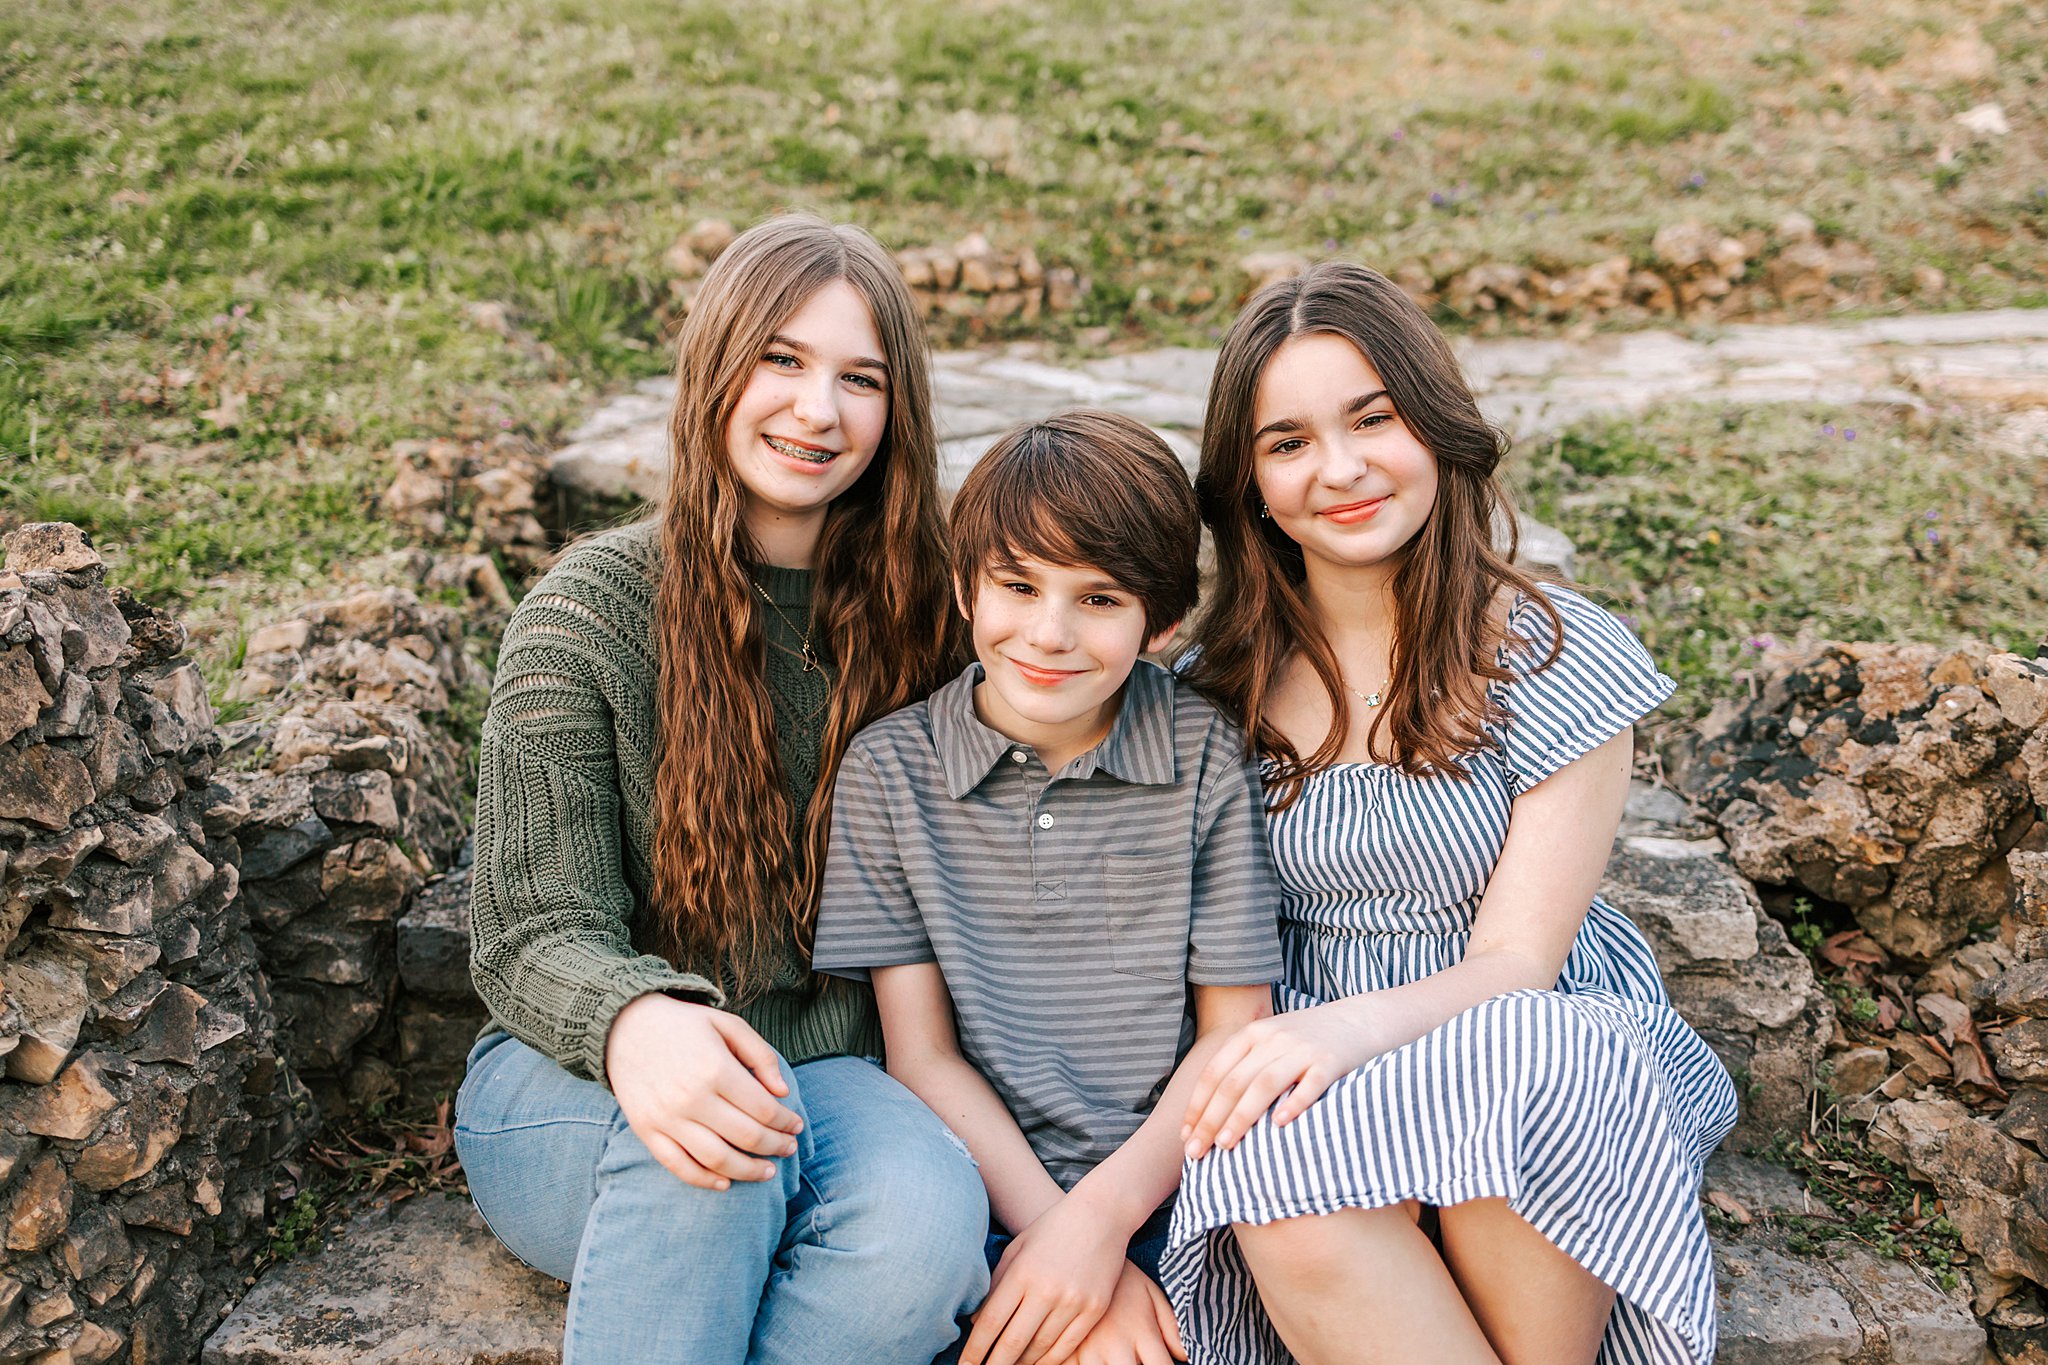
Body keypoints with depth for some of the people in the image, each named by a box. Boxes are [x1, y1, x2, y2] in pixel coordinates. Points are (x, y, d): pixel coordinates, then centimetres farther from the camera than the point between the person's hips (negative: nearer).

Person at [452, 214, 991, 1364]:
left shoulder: (920, 621, 2)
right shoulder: (593, 608, -5)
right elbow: (534, 935, -8)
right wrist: (635, 1021, -34)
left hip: (837, 1073, 2)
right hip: (576, 1089, -2)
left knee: (930, 1210, -31)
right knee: (713, 1162, -36)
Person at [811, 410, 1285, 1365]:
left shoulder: (1205, 759, 1)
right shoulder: (889, 772, 2)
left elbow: (1233, 1034, 1)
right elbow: (922, 1054, 1)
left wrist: (1105, 1210, -12)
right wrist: (1049, 1221, -11)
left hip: (1170, 1188, 1)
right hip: (987, 1200, -1)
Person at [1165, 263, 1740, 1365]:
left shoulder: (1558, 656, -3)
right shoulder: (1220, 685, 3)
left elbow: (1517, 961, -10)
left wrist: (1356, 1026, -31)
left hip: (1550, 1061, 0)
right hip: (1313, 1079, 1)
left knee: (1522, 1070, -37)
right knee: (1286, 1179, -35)